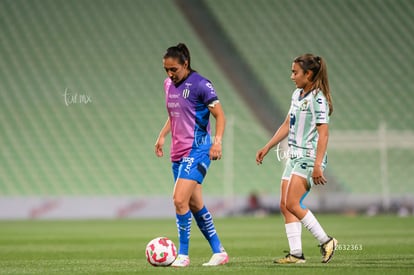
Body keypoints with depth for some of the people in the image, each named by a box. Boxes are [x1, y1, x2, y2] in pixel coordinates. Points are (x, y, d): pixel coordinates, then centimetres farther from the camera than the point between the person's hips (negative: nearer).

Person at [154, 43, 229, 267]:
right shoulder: (169, 84, 11)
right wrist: (162, 136, 17)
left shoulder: (200, 84, -12)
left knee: (180, 200, -17)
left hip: (196, 150, -8)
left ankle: (183, 255, -8)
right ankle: (218, 252, 19)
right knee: (195, 204, 10)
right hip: (178, 152, 8)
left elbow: (220, 115, -11)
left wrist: (217, 141, -23)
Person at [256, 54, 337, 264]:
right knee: (285, 205, 2)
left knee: (292, 203, -16)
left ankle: (326, 242, -5)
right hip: (294, 157, 9)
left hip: (309, 158, -9)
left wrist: (317, 165, -24)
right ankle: (296, 254, 3)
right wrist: (267, 148, 22)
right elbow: (287, 125, 23)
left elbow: (323, 133, -18)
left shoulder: (317, 98, -13)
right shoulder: (297, 94, 14)